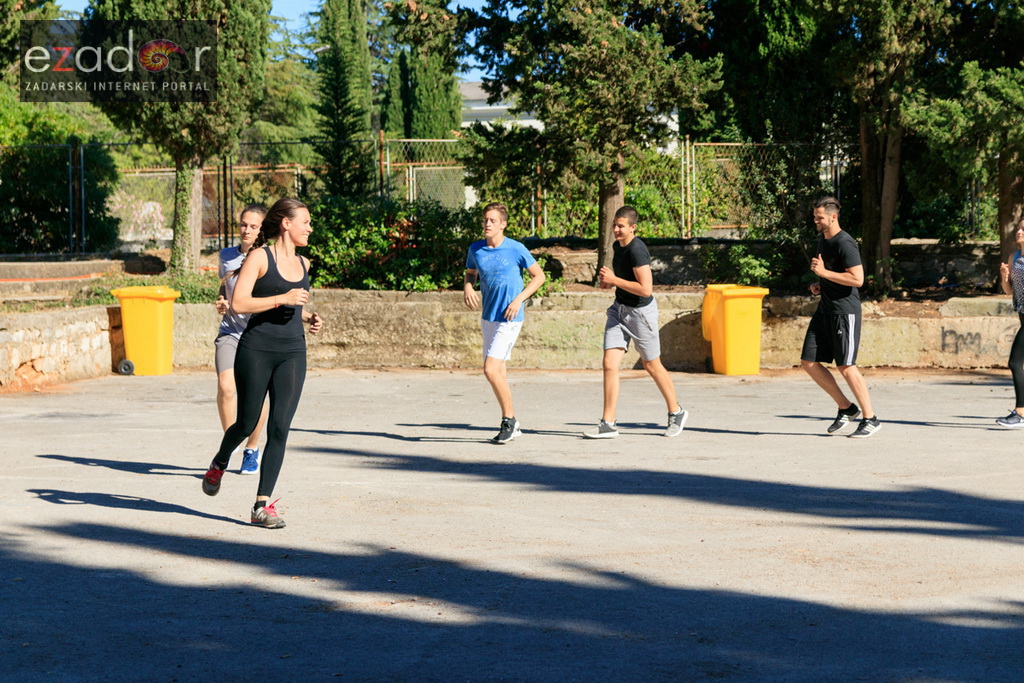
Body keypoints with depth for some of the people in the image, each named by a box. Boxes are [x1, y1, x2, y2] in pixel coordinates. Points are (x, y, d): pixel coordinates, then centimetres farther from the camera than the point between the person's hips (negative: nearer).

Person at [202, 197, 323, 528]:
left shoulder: (303, 264, 14)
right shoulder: (260, 256, -6)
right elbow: (238, 303, -14)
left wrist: (309, 317, 11)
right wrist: (282, 299, -20)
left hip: (293, 354, 5)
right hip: (257, 350, -5)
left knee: (279, 429, -5)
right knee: (247, 423, 5)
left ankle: (262, 506, -2)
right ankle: (218, 465, 39)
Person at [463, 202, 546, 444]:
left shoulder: (516, 249, -11)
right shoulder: (476, 249, 2)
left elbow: (539, 276, -3)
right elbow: (470, 274, 19)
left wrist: (519, 299, -13)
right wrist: (467, 288, -4)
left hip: (509, 318, -6)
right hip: (487, 317, 6)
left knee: (491, 370, -16)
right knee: (498, 371, 13)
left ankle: (509, 419, 0)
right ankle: (512, 424, 25)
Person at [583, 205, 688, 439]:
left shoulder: (637, 250, -22)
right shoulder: (617, 245, 5)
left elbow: (646, 289, -28)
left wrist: (614, 280, -23)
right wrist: (607, 280, 4)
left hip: (641, 312, -8)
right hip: (619, 309, 8)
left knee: (652, 366, 8)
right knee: (609, 364, -4)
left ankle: (676, 412, 29)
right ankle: (608, 424, -3)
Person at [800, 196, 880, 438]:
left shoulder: (845, 243, -16)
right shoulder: (822, 239, 13)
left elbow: (857, 279, -23)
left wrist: (824, 273, -20)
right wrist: (819, 284, 10)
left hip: (845, 311, -9)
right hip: (825, 309, 9)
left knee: (846, 366, -8)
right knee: (809, 363, 5)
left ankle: (870, 419, 5)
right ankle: (846, 408, 16)